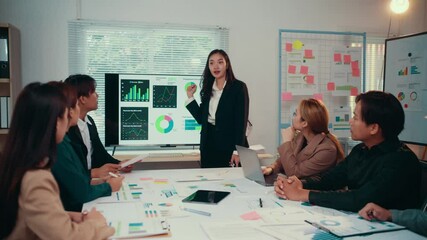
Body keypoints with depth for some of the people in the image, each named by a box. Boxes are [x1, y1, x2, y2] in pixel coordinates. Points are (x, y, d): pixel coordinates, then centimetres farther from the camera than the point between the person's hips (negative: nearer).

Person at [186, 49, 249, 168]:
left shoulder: (238, 87, -5)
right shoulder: (208, 89, 11)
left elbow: (241, 120, -10)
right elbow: (202, 119, 10)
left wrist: (237, 150, -16)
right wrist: (190, 97, 5)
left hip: (229, 145, -5)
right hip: (209, 147, 5)